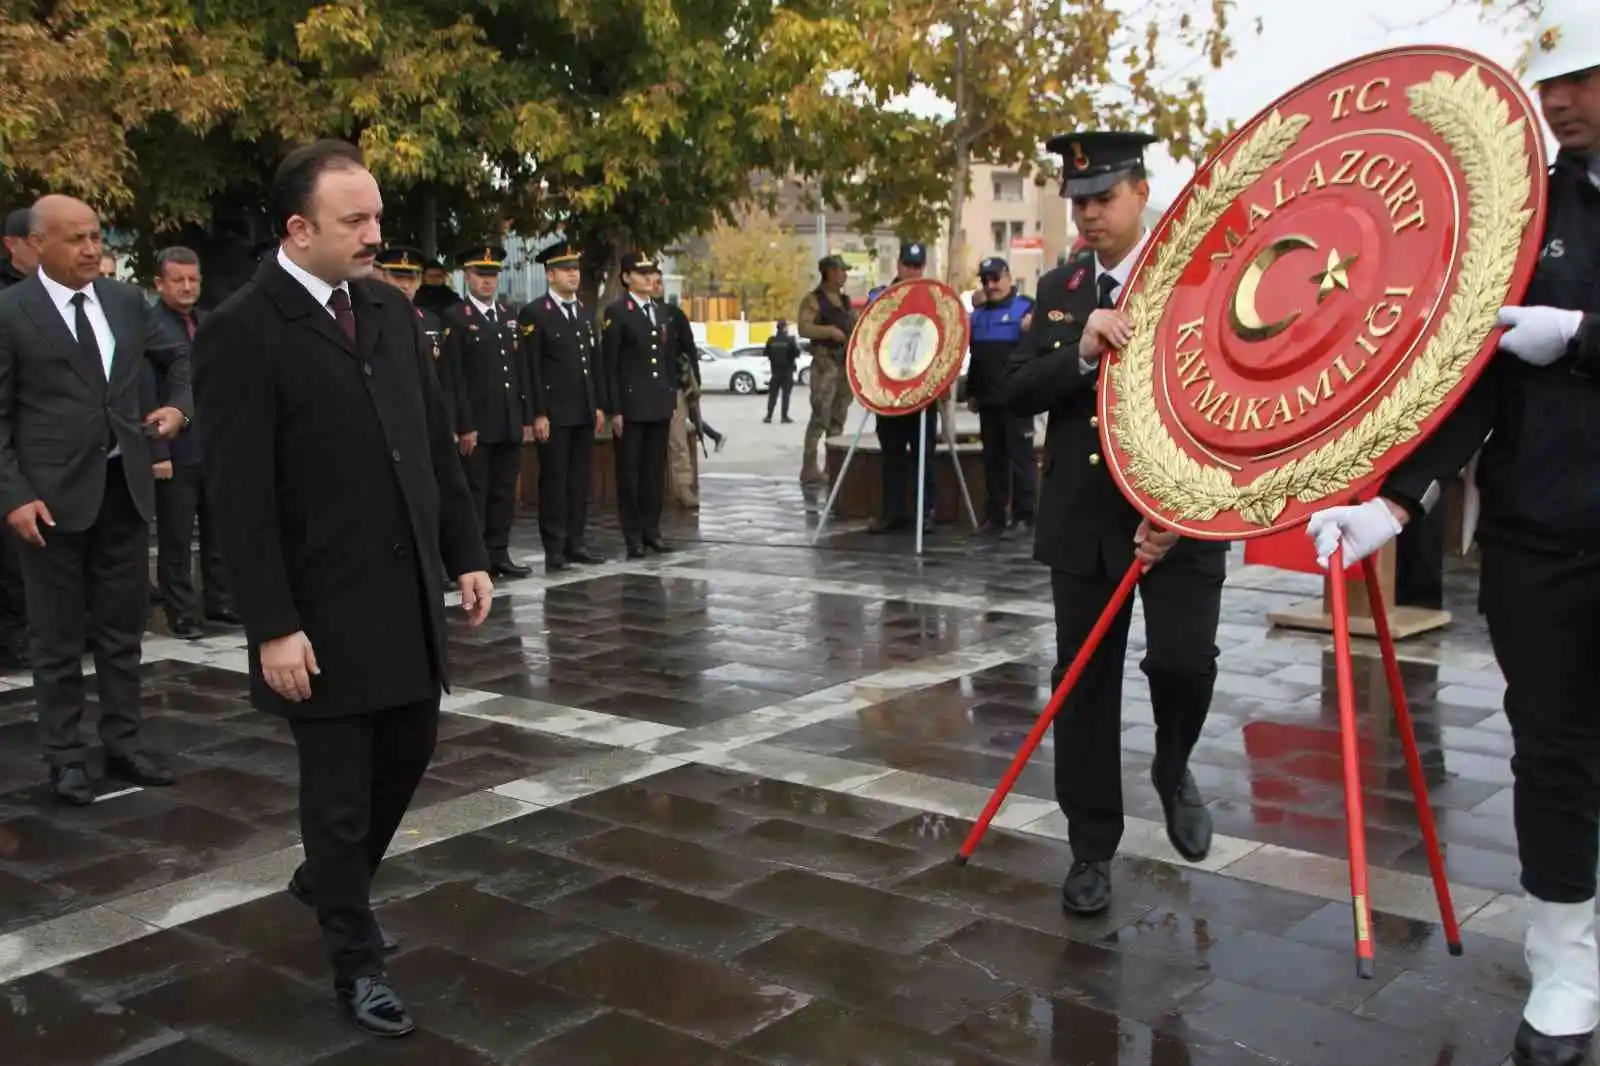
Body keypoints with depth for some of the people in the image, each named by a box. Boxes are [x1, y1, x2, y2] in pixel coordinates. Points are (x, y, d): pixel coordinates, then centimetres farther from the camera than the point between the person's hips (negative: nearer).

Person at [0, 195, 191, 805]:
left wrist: (179, 406, 4)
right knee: (59, 637, 5)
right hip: (53, 495, -4)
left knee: (123, 628, 12)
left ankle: (123, 743, 23)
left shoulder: (126, 301, 7)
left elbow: (180, 357, 23)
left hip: (125, 486, 5)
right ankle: (65, 756, 16)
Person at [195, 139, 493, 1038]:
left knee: (408, 755, 18)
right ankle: (358, 962, 25)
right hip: (325, 613, -6)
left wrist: (467, 554, 8)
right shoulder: (241, 332, -12)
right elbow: (241, 496, -15)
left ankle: (334, 885, 45)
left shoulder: (390, 307, 7)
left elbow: (436, 442, 12)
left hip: (410, 595, 6)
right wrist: (274, 626, -17)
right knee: (340, 791, 7)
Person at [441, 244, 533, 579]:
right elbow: (454, 378, -10)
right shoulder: (455, 319, -4)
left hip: (510, 424, 6)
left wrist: (527, 417, 9)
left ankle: (498, 554, 17)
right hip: (477, 425, -6)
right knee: (475, 494, 0)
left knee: (505, 493, 9)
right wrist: (464, 426, -15)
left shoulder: (509, 316, 15)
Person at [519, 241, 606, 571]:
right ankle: (554, 549, 4)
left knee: (580, 479, 9)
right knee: (554, 480, -1)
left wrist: (599, 406, 11)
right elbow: (531, 369, -10)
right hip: (554, 414, -6)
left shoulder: (586, 313, 15)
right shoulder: (533, 313, -6)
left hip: (584, 413, 6)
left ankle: (575, 543, 16)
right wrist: (538, 414, -14)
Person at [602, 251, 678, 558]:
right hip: (631, 404, -6)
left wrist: (672, 399, 11)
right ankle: (633, 536, 7)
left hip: (660, 405, 6)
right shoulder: (616, 312, -5)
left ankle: (651, 530, 17)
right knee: (629, 472, 1)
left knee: (655, 470, 9)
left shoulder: (662, 313, 14)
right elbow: (609, 364, -9)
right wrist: (614, 409, -13)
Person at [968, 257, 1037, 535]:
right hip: (988, 398, 7)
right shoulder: (978, 314, 16)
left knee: (1021, 456, -4)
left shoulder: (1025, 308, -4)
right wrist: (971, 392, 22)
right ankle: (994, 516, 17)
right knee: (992, 458, 11)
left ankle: (1024, 516, -1)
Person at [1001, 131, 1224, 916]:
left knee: (1183, 661, -15)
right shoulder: (1057, 290, 10)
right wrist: (1081, 352, -17)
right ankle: (1092, 849, 20)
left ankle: (1172, 771, 20)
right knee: (1083, 684, 6)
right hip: (1082, 521, 4)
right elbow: (1016, 395, 1)